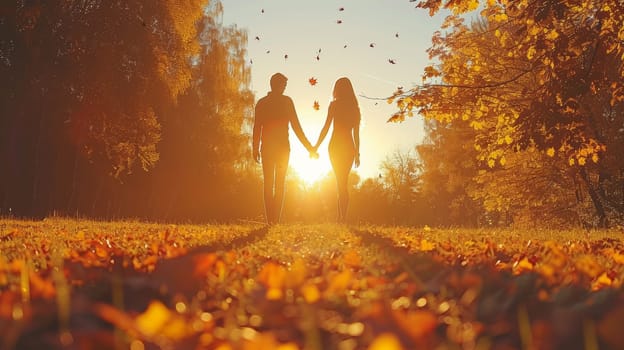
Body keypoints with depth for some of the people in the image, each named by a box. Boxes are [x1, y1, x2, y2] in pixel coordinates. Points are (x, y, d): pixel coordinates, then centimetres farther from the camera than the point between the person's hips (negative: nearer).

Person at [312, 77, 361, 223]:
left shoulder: (334, 105, -3)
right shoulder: (355, 108, 9)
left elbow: (326, 127, -7)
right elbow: (356, 133, 10)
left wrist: (316, 147, -2)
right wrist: (357, 153, 15)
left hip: (336, 146, -4)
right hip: (349, 146, 4)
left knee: (341, 182, -3)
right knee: (343, 182, 10)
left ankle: (342, 217, -9)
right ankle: (342, 216, 9)